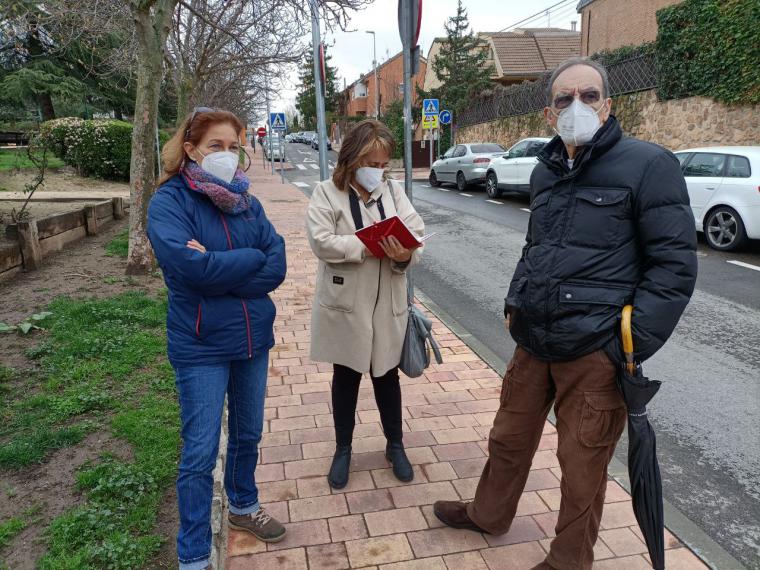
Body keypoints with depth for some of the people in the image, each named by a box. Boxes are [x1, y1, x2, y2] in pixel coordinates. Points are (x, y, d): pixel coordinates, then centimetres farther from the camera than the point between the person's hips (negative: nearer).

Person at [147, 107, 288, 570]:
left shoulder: (247, 202, 3)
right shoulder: (169, 201, -11)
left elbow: (277, 267, -9)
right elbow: (188, 265, -27)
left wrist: (216, 268, -19)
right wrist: (250, 259, -15)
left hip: (253, 338, 5)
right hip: (201, 346, -5)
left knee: (249, 435, 21)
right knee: (201, 454, 4)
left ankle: (244, 506, 46)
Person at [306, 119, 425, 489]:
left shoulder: (393, 190, 4)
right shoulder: (327, 192, -5)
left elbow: (415, 231, -4)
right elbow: (321, 241, -18)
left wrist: (405, 254, -26)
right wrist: (370, 247, -24)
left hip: (387, 303, 2)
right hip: (345, 304, -2)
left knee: (386, 374, 15)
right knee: (346, 377, 13)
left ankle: (395, 445, 34)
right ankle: (343, 450, 31)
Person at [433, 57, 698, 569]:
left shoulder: (649, 164, -9)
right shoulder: (546, 171, 11)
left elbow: (675, 264, -12)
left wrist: (631, 345, -16)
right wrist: (515, 303, 12)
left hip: (594, 351, -6)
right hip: (533, 340, 6)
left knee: (582, 463, 9)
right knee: (510, 437, 21)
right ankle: (488, 515, 45)